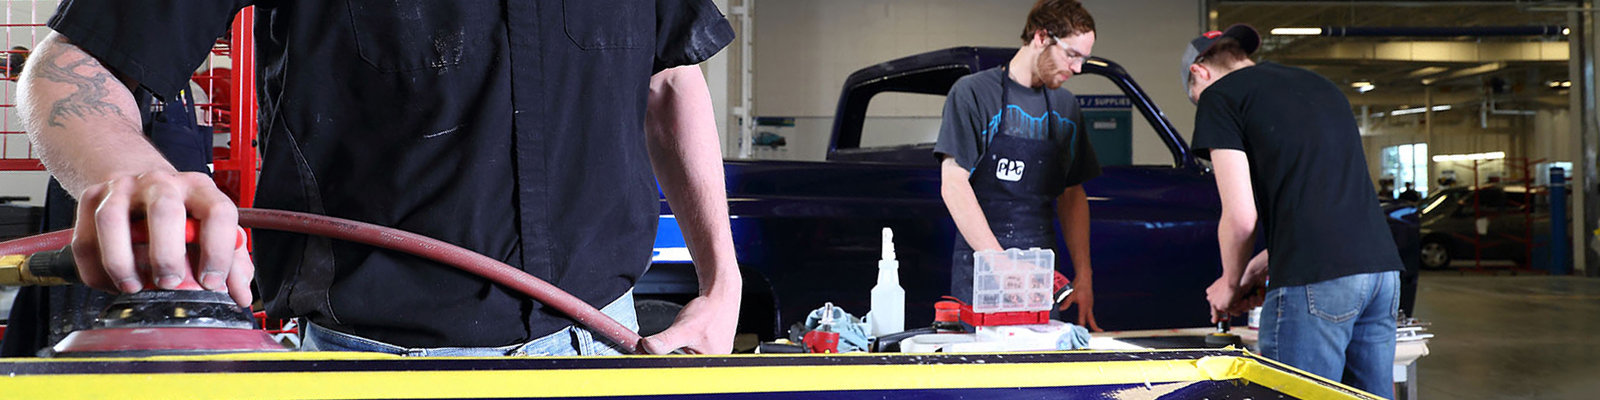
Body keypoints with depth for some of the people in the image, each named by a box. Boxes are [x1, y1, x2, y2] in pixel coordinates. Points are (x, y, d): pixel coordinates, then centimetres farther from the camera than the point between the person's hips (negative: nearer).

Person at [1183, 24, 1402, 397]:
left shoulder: (1218, 95, 3)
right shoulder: (1320, 85, 26)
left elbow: (1241, 218, -4)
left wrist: (1230, 283, 13)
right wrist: (1265, 267, 31)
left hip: (1316, 282, -8)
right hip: (1382, 267, 8)